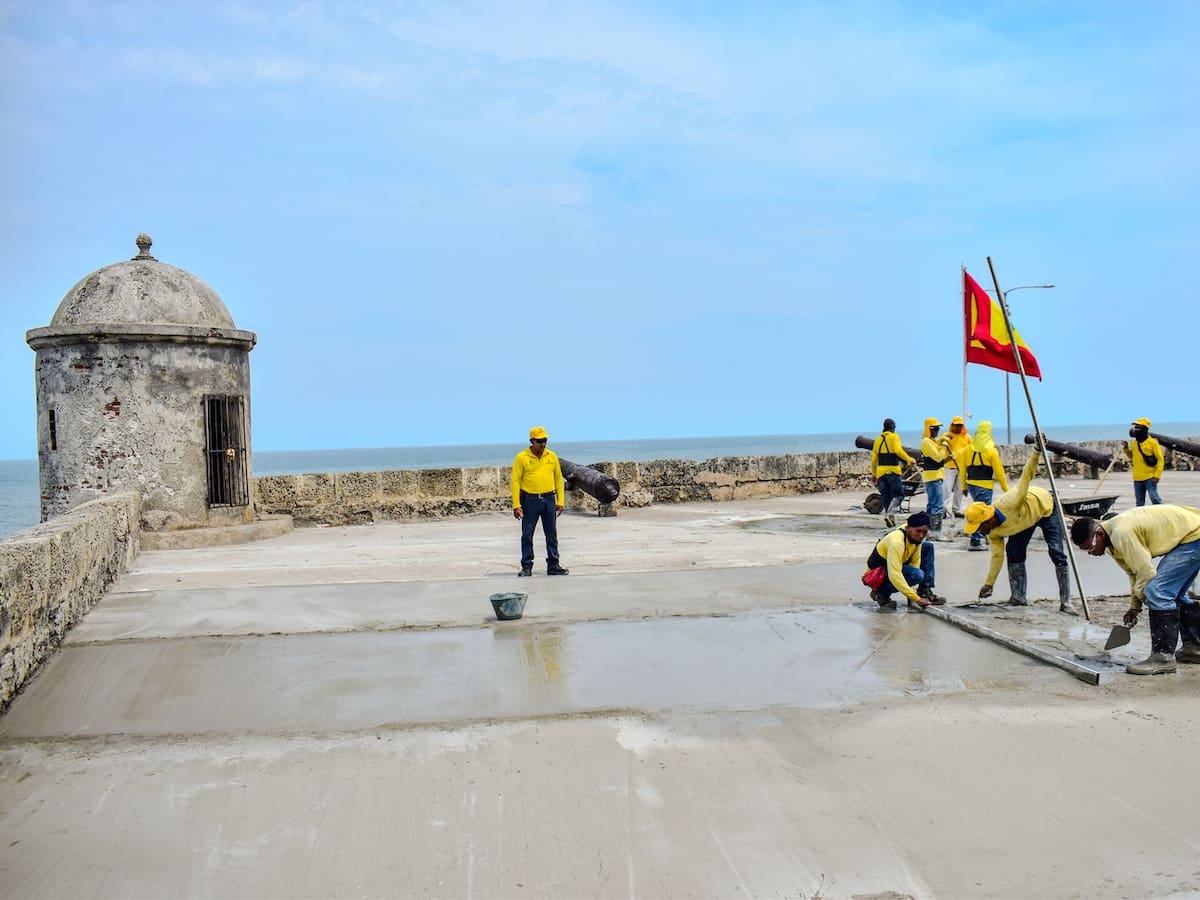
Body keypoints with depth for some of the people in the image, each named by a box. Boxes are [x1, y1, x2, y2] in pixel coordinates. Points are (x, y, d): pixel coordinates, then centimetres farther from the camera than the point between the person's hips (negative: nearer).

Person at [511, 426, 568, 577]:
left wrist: (560, 501, 4)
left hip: (549, 499, 3)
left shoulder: (552, 456, 6)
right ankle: (526, 567, 10)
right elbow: (515, 481, -6)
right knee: (527, 535, 2)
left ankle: (553, 565, 15)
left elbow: (558, 479, 10)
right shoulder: (522, 458, -5)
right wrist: (516, 505, -12)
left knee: (552, 534, 7)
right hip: (530, 501, -3)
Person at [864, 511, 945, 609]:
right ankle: (882, 592, -10)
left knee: (928, 547, 2)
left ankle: (925, 591, 2)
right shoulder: (896, 542, -35)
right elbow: (895, 576, -39)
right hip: (878, 574, -9)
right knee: (918, 575, -32)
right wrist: (917, 598, -37)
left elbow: (915, 562, -3)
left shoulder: (915, 536, -9)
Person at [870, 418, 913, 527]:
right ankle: (889, 514, -17)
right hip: (892, 470, -5)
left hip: (881, 471, 5)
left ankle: (891, 519, 11)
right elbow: (898, 450, -20)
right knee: (898, 494, 2)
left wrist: (874, 474, 20)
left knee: (886, 497, 11)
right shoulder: (894, 437, -2)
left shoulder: (878, 440, 14)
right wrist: (909, 459, -13)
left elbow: (874, 459, 13)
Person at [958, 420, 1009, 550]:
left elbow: (963, 469, 9)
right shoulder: (991, 451, -9)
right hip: (984, 486, -6)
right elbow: (999, 471, -7)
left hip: (971, 484, 6)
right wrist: (1005, 488, 2)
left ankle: (978, 535, 25)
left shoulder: (967, 448, 5)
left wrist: (964, 486, 18)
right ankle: (975, 541, -6)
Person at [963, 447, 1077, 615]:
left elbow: (1026, 477, -44)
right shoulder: (992, 532, -19)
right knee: (1013, 551, -5)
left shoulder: (1009, 505, -42)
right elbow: (997, 555, -7)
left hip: (1046, 507, -6)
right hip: (1025, 517, 6)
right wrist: (989, 584, -8)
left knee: (1056, 553, -14)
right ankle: (1018, 597, 5)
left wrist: (1036, 452, -57)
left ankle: (1065, 602, -11)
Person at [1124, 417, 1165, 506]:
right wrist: (1126, 449, 8)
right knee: (1140, 502, 11)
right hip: (1137, 479, 6)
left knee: (1155, 498, -11)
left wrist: (1157, 475, -14)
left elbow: (1160, 459, -7)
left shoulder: (1152, 442, -7)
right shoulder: (1134, 443, 11)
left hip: (1150, 477, -6)